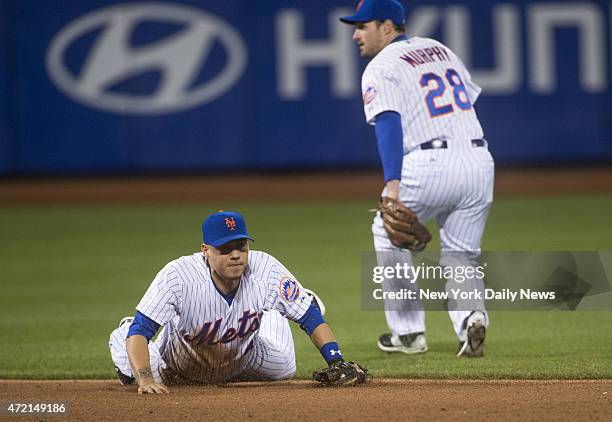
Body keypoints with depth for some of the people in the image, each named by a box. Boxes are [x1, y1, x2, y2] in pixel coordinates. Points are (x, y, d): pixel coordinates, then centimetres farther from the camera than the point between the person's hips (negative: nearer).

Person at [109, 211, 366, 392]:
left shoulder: (265, 270, -30)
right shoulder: (177, 276, -39)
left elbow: (311, 317, -21)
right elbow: (140, 332, -39)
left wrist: (337, 363, -33)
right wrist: (145, 380, -56)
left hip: (240, 362, 2)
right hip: (178, 368, -2)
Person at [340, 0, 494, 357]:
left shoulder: (381, 68, -2)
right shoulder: (441, 49, 21)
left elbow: (388, 123, -16)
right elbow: (472, 100, 24)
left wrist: (392, 184, -26)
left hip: (429, 166, -6)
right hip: (479, 162, 6)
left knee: (389, 234, 19)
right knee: (460, 255, 16)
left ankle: (410, 331, 17)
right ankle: (471, 316, -14)